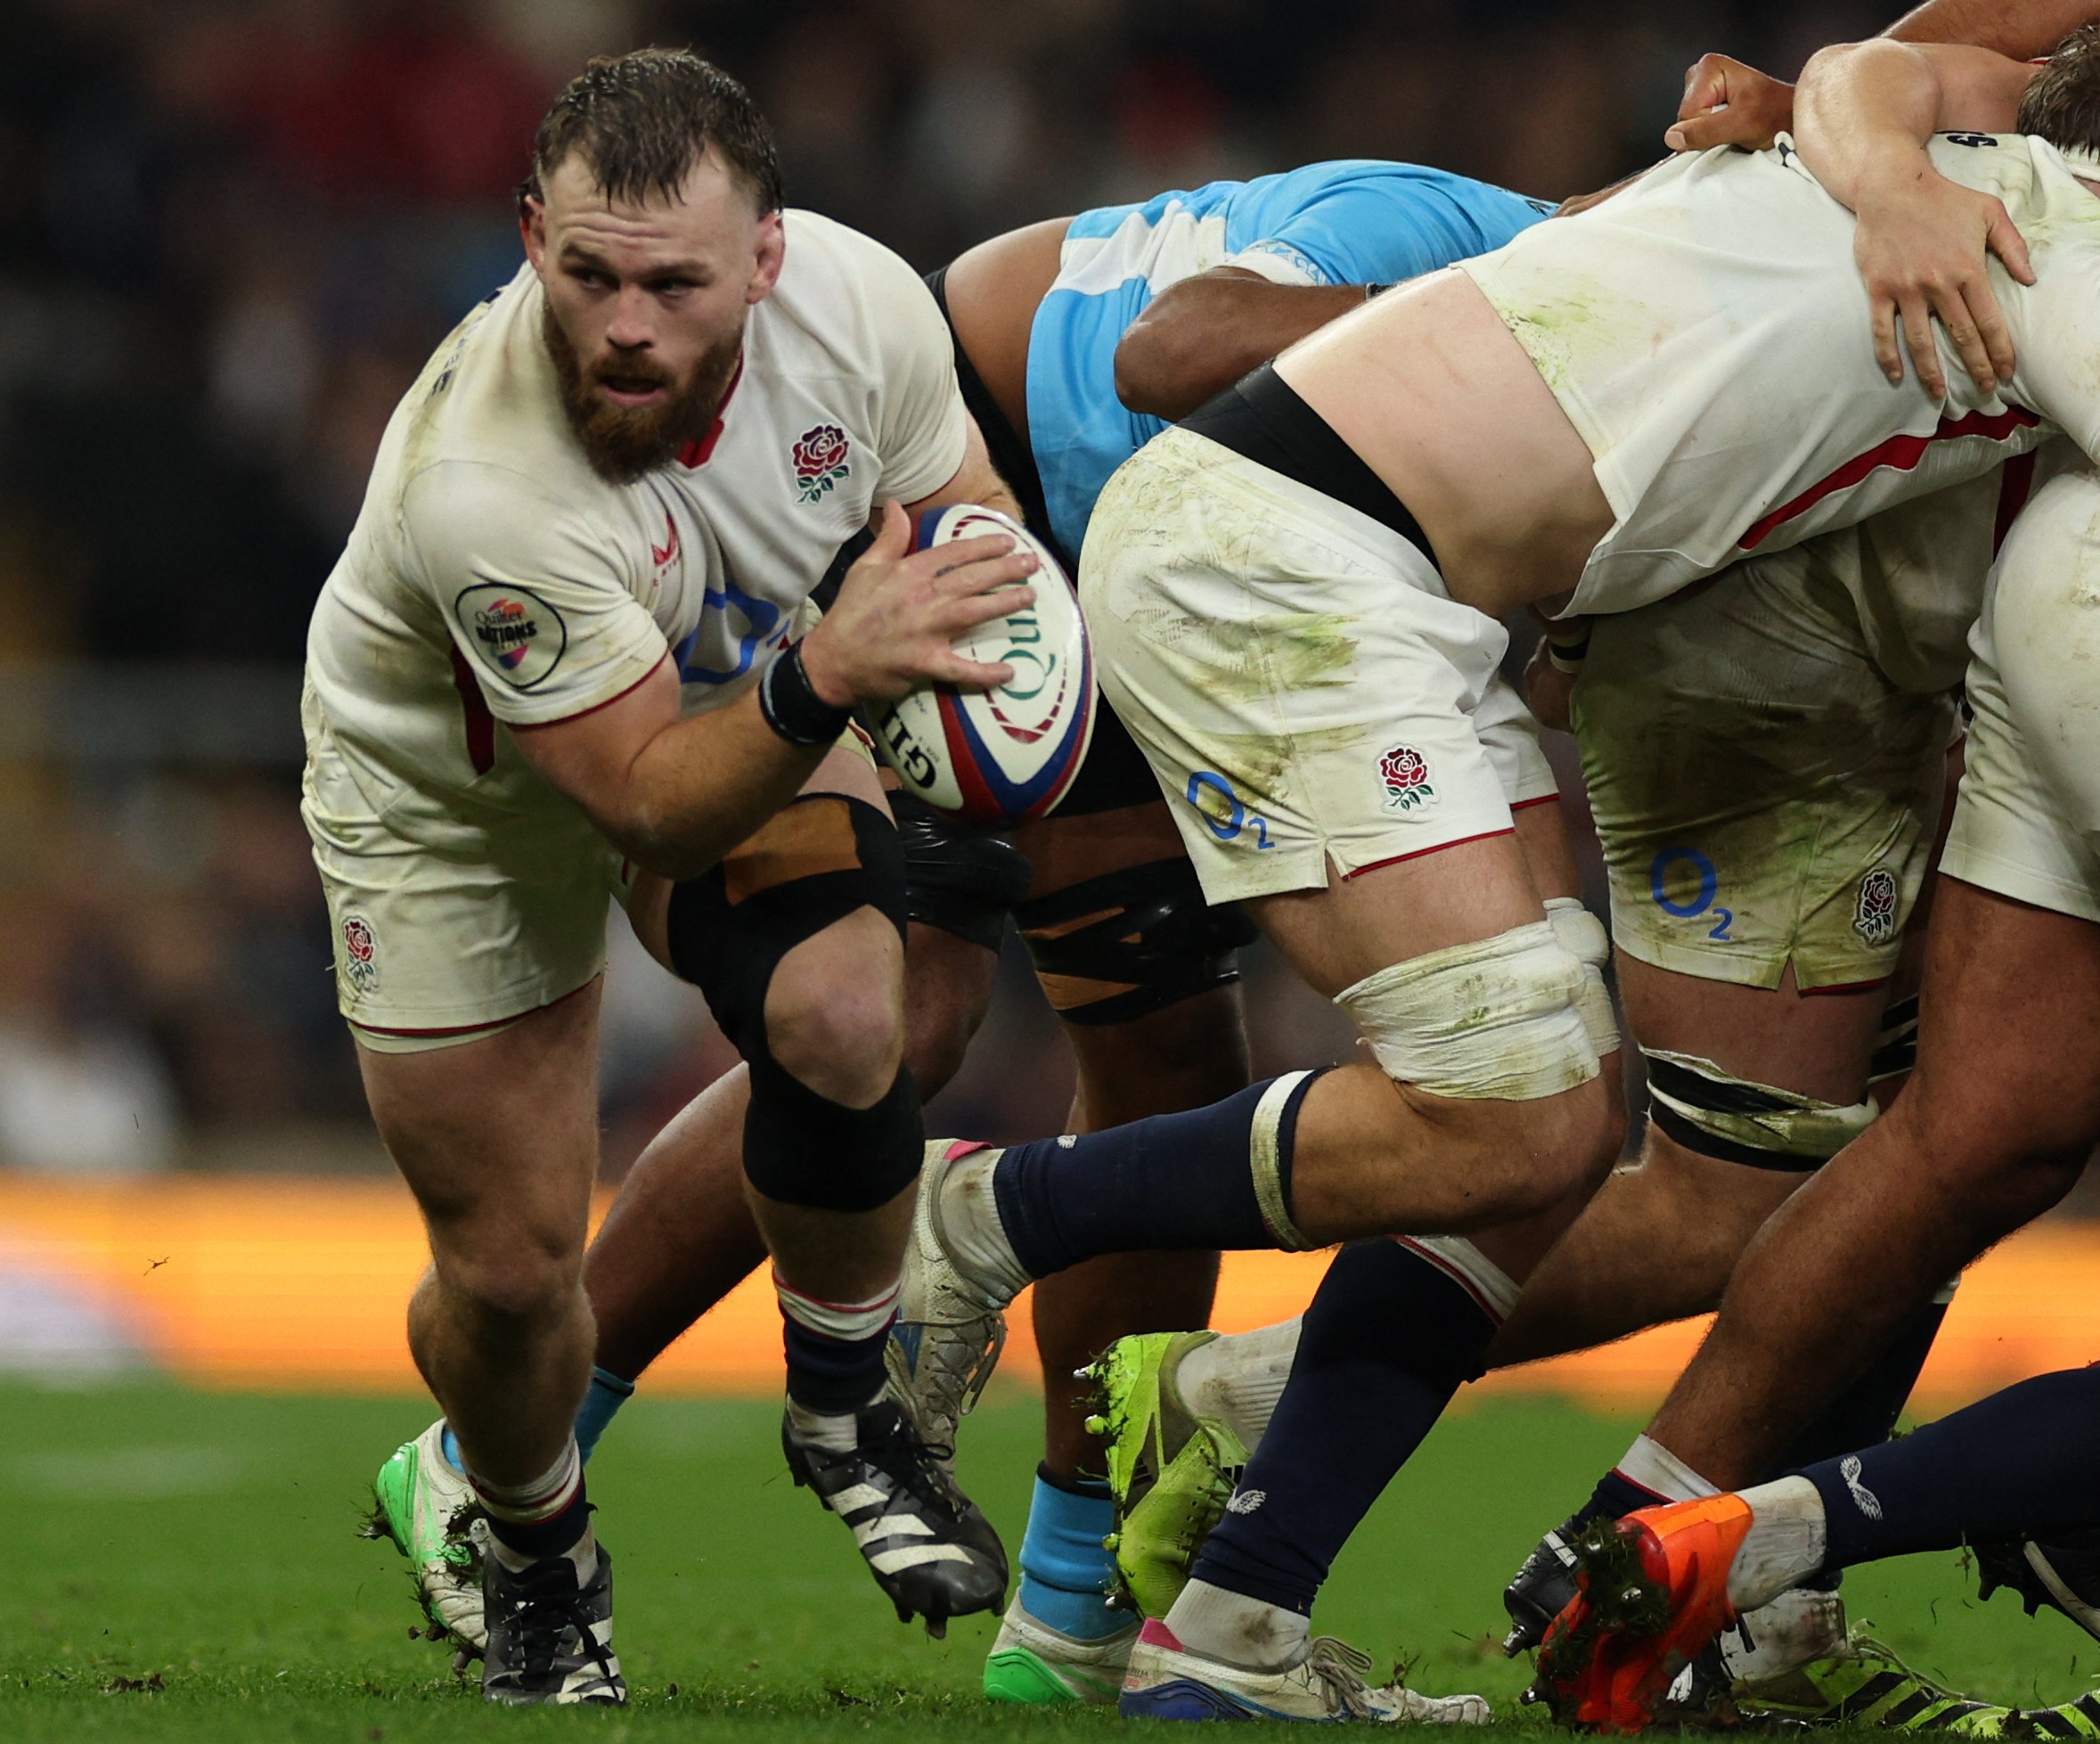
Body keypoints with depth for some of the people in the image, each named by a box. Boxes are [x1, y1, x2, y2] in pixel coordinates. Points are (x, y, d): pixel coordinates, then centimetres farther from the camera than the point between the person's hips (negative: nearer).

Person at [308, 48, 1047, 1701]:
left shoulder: (861, 304, -28)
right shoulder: (481, 489, -43)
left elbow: (969, 529, -7)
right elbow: (651, 808, -38)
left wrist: (971, 681, -28)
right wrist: (827, 678, -55)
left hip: (747, 705, 3)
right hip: (452, 788, -3)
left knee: (838, 1017, -25)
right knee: (508, 1267, -3)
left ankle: (846, 1417, 1)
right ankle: (535, 1553, 31)